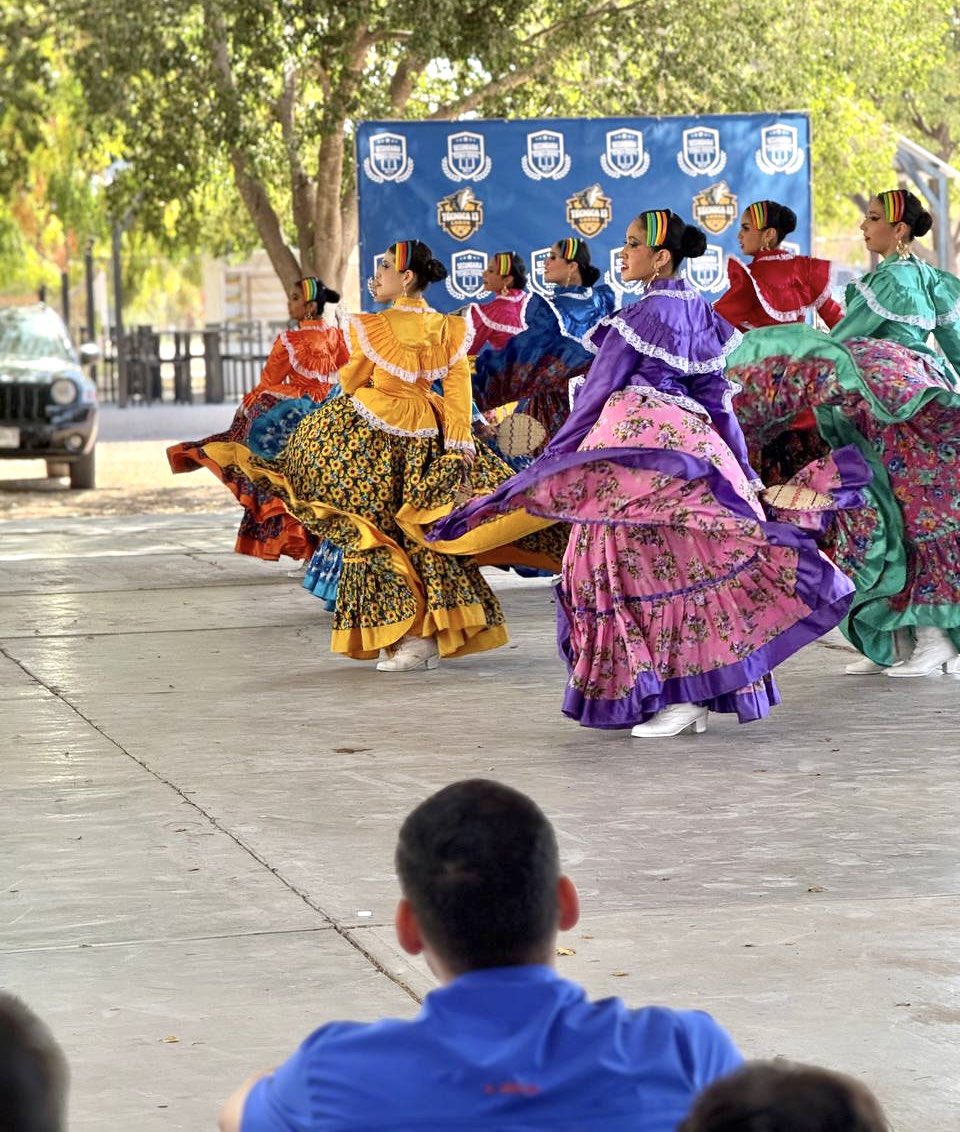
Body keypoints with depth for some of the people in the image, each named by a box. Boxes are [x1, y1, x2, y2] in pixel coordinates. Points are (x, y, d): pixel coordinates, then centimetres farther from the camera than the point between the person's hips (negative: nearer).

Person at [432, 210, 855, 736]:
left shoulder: (641, 316, -9)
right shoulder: (701, 313, 13)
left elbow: (595, 396, -5)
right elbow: (716, 395, 14)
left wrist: (553, 462, 2)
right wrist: (742, 470, 15)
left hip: (636, 444, -8)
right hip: (692, 447, 8)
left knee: (647, 569, -5)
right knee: (693, 567, 8)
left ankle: (679, 694, -7)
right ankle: (706, 691, 11)